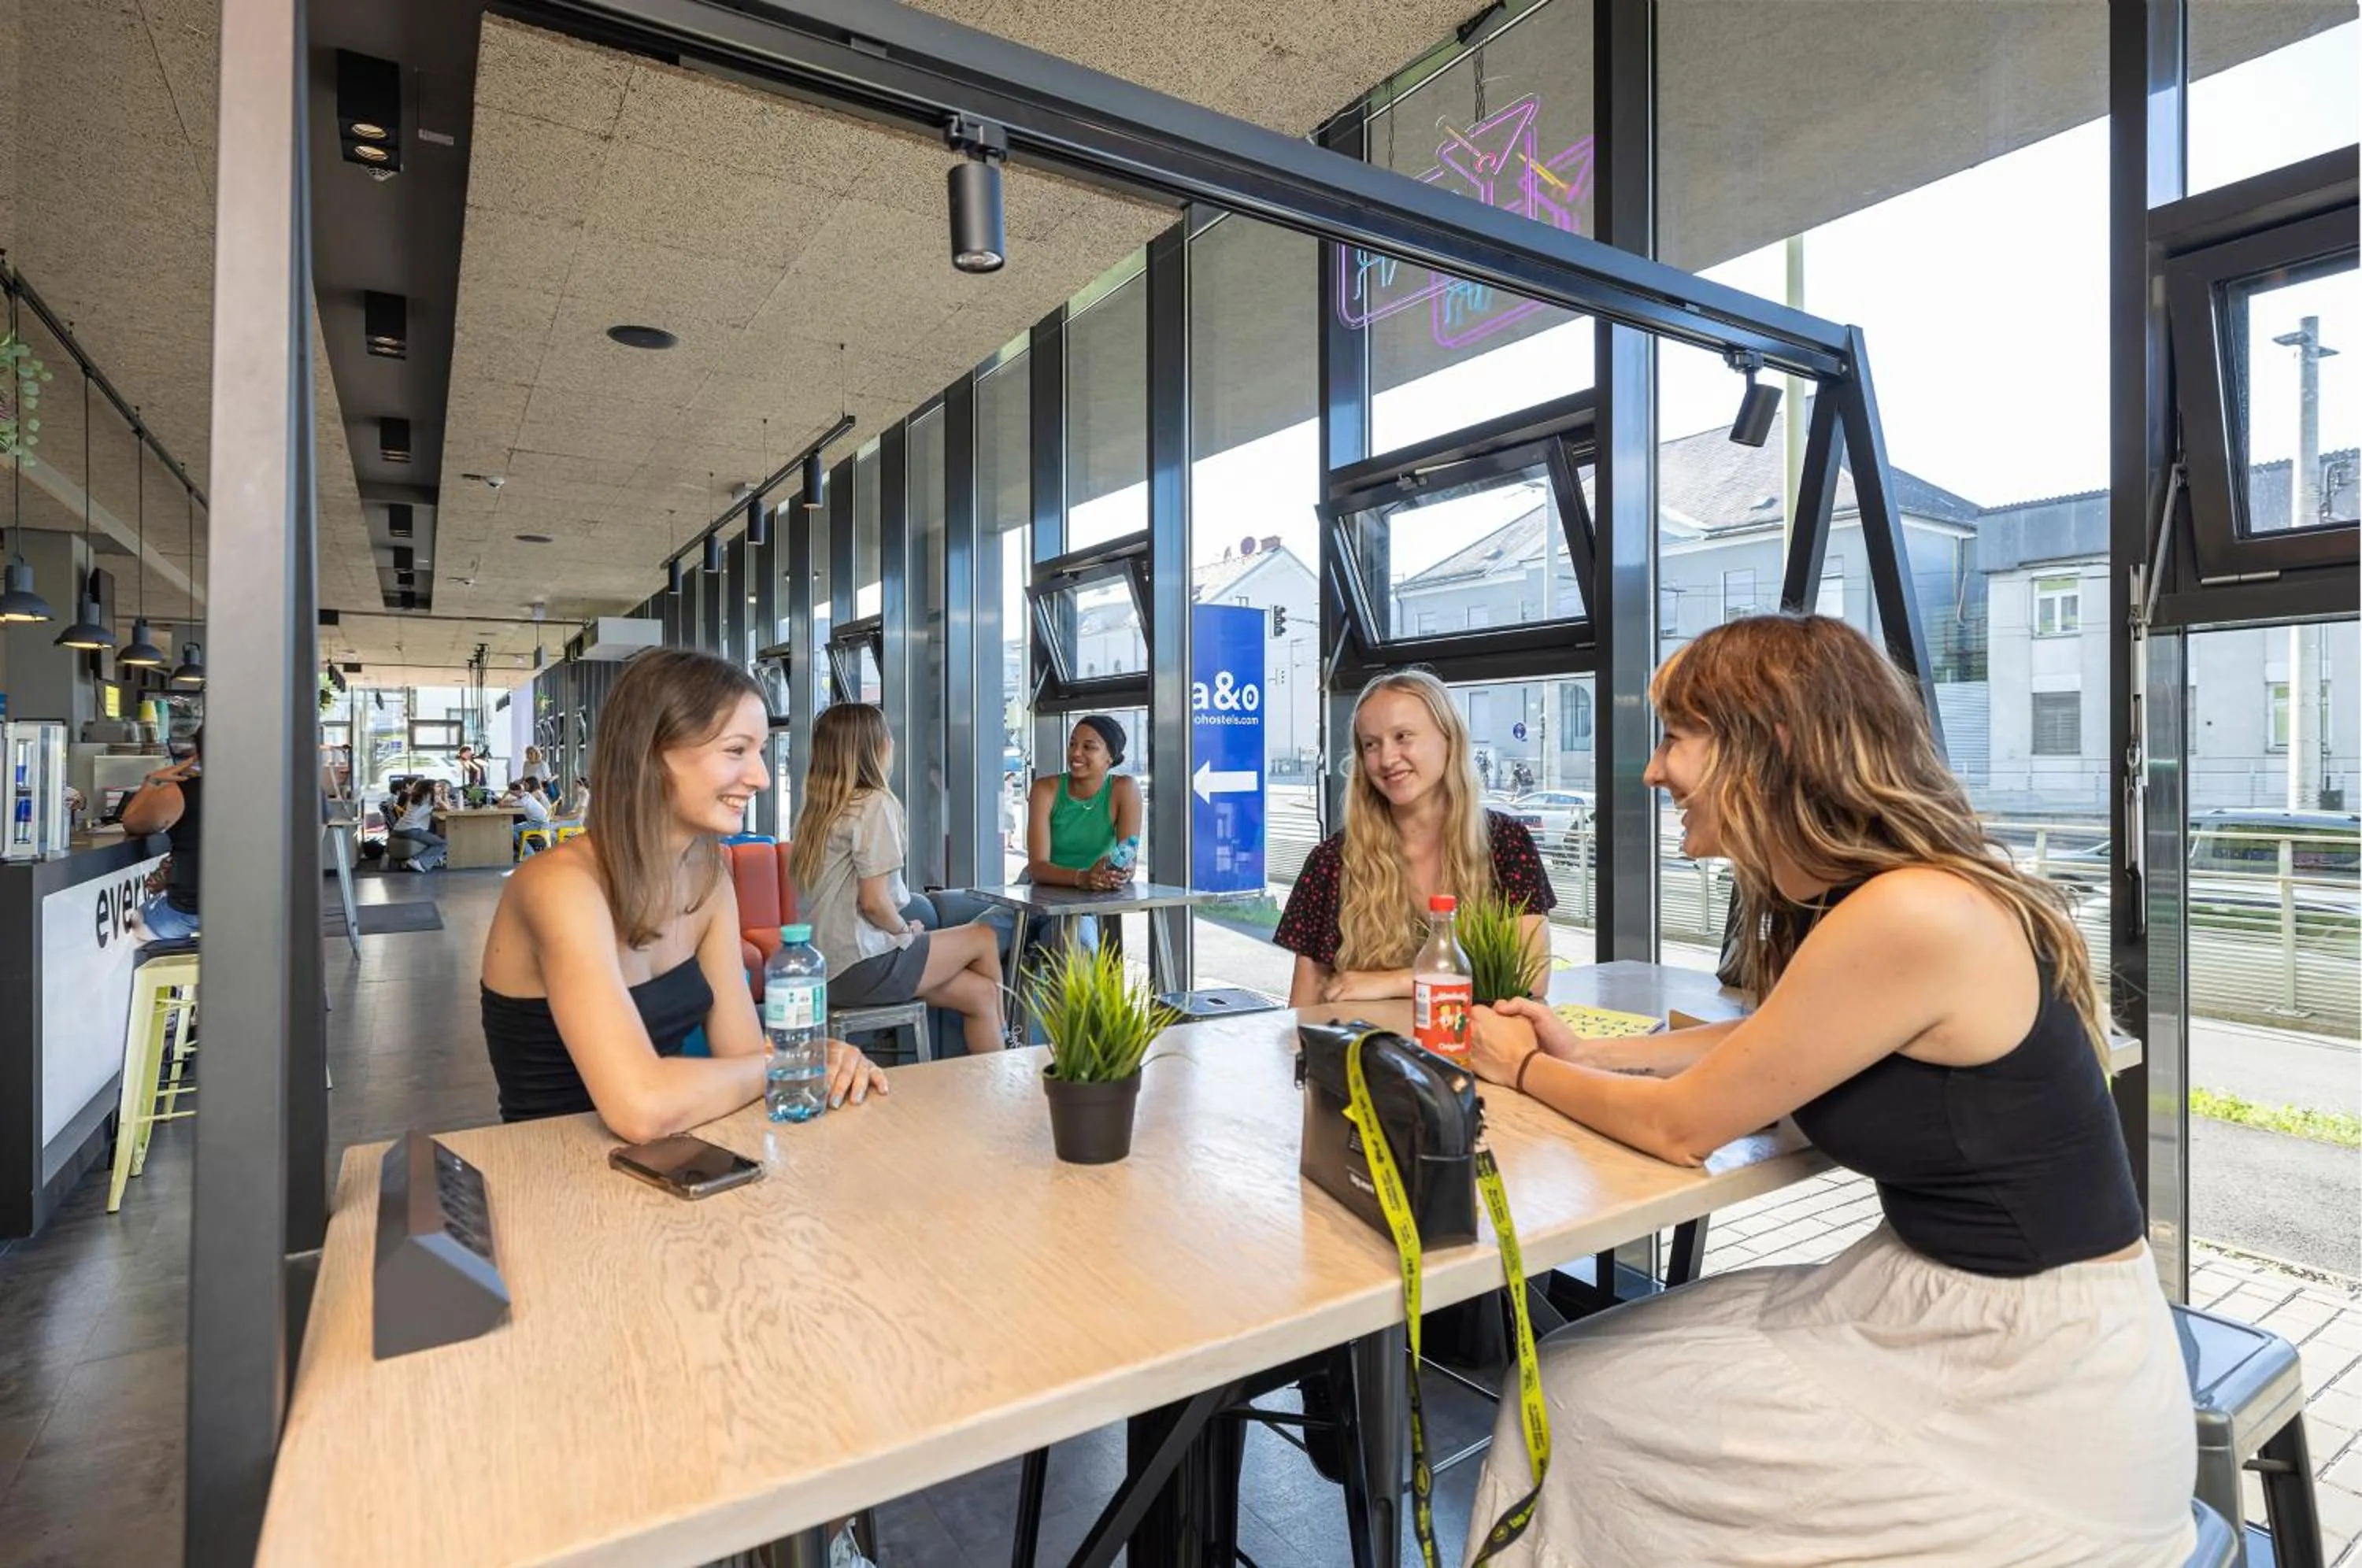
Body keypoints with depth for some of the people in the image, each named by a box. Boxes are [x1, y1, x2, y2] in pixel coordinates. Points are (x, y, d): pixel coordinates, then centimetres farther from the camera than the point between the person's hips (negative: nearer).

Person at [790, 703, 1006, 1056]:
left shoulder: (818, 808, 11)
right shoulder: (875, 803, -14)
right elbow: (874, 901, -19)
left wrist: (901, 928, 7)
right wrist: (906, 929, 0)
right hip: (863, 967, -8)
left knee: (979, 992, 12)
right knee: (984, 939, 11)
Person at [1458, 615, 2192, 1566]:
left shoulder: (1910, 915, -27)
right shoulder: (1849, 897, 0)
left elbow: (1681, 1127, -19)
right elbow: (1764, 1047, 17)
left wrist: (1524, 1071, -2)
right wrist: (1583, 1052, 10)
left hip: (2038, 1389, -8)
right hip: (1937, 1305, 8)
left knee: (1580, 1401, -3)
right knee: (1585, 1371, 6)